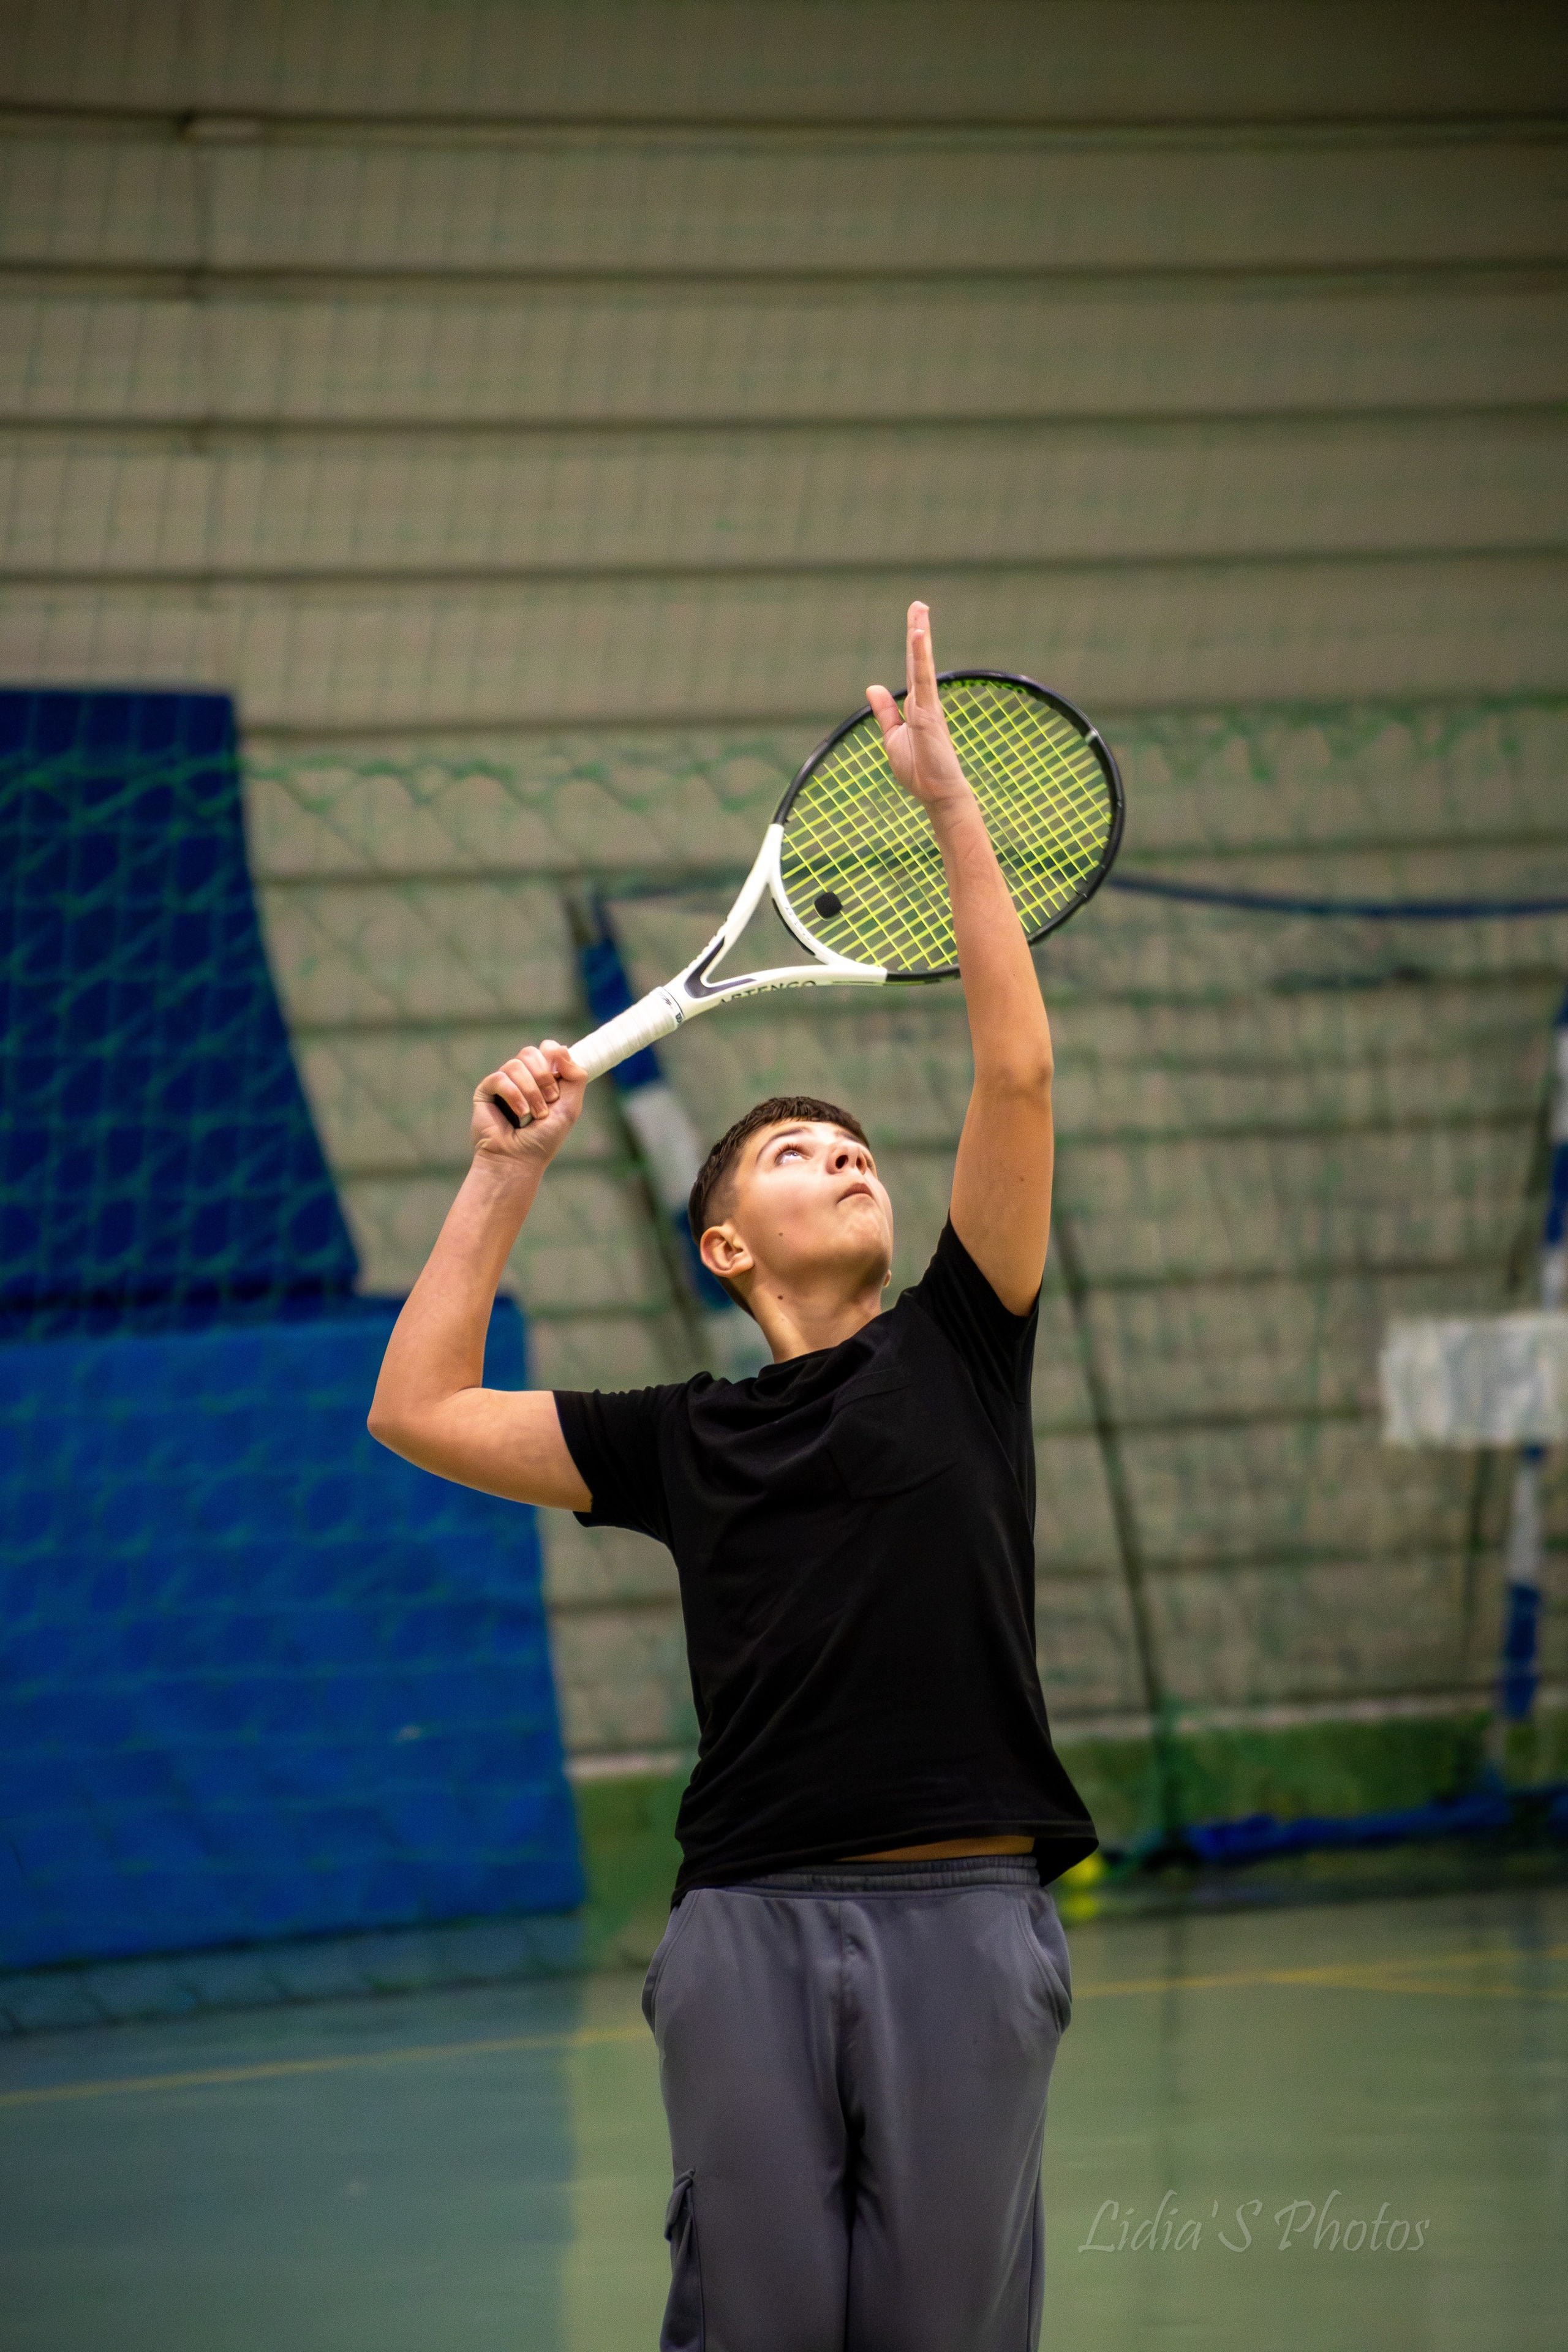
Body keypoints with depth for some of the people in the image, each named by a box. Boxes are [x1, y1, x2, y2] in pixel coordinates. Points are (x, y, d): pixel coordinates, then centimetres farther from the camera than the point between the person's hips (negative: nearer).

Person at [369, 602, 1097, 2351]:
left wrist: (948, 801, 2)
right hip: (749, 1924, 1)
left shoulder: (952, 1348, 13)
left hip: (965, 1912, -1)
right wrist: (506, 1174, 16)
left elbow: (1017, 1073, 4)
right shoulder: (683, 1440, 17)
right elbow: (418, 1413, 18)